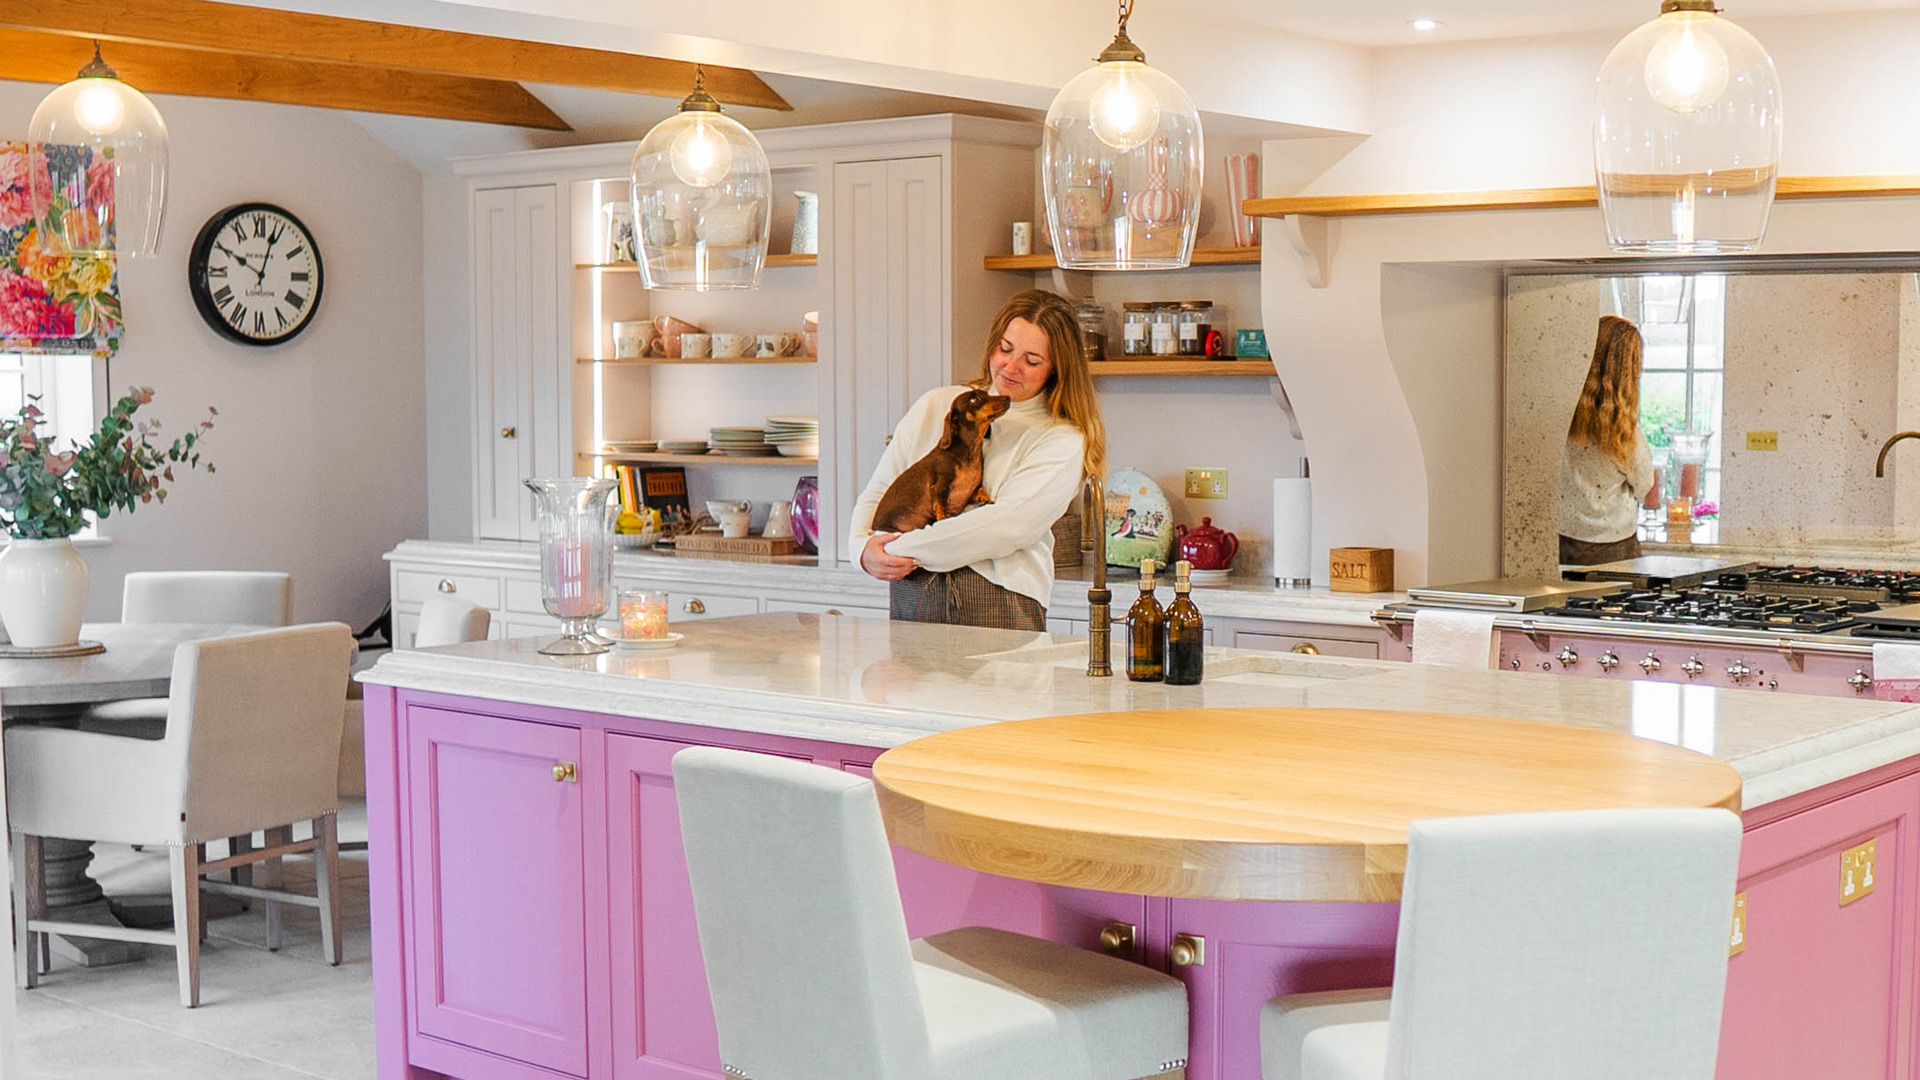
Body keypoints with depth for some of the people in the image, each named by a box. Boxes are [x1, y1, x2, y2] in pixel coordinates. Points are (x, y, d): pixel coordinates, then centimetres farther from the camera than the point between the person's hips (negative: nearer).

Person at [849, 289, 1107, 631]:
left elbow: (1006, 527, -10)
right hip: (910, 598, 3)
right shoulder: (937, 405, 16)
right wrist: (865, 549, -6)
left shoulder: (1062, 440, 3)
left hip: (999, 604, -3)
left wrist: (901, 550, -11)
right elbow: (877, 493, 15)